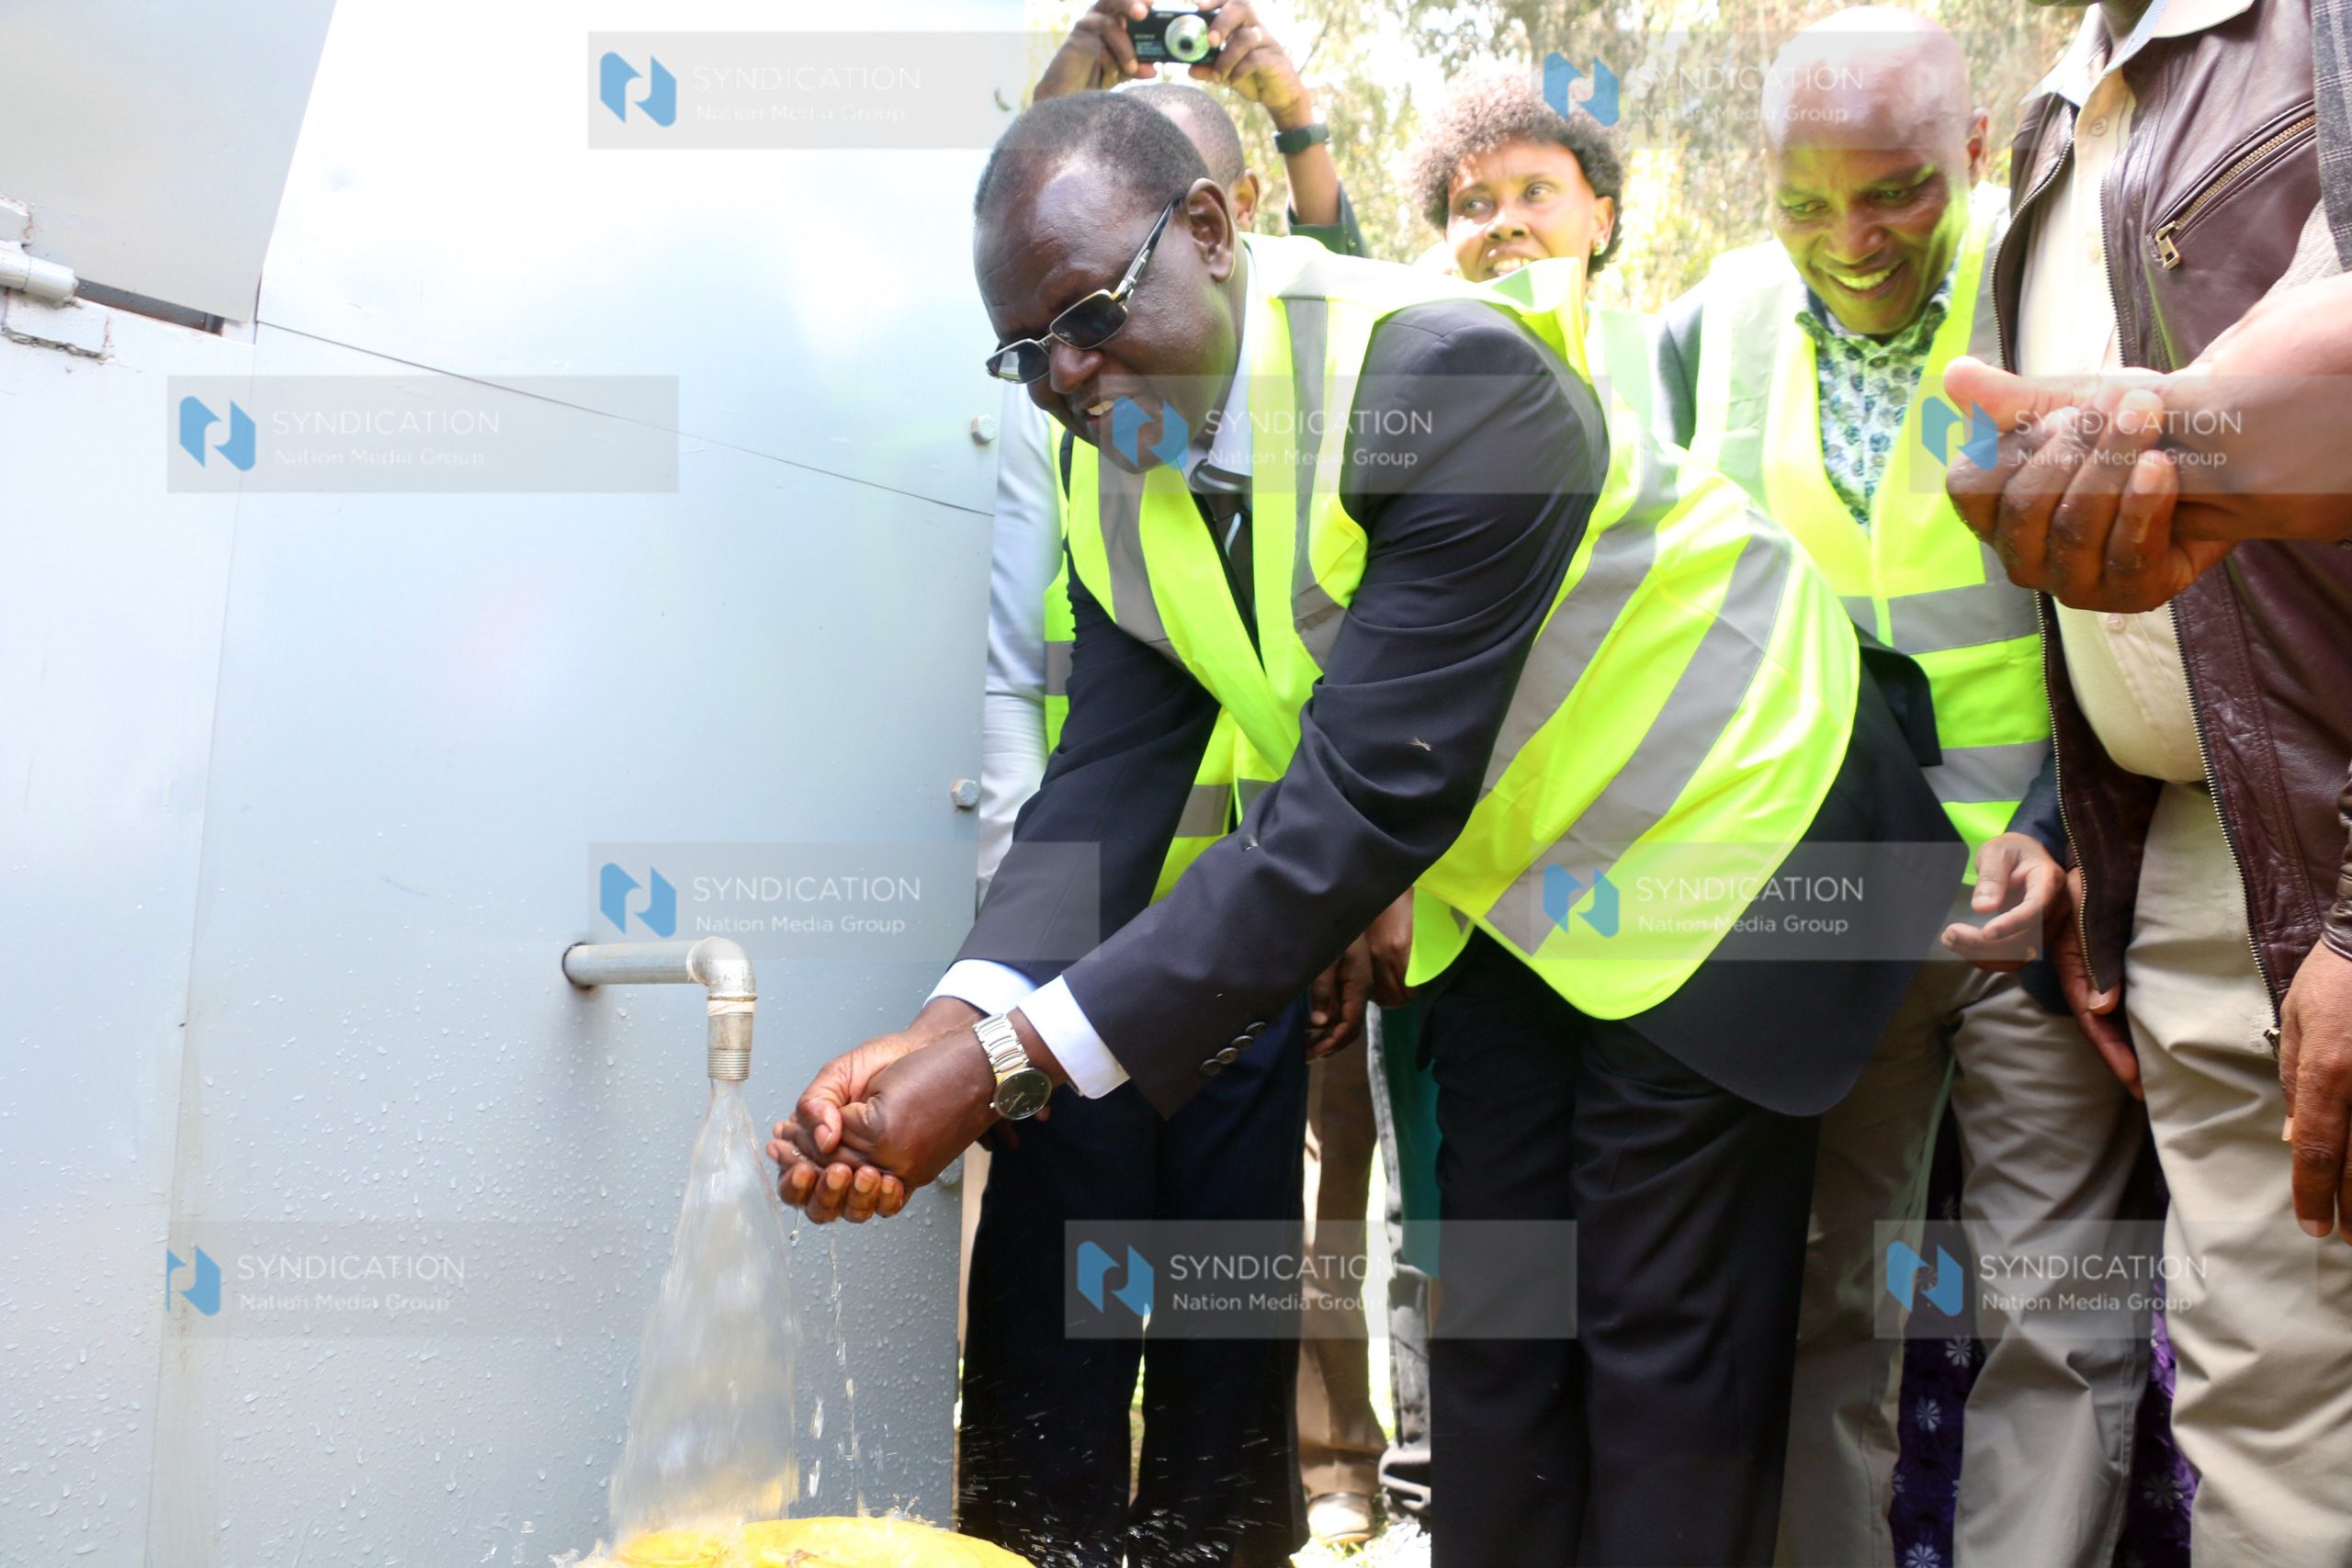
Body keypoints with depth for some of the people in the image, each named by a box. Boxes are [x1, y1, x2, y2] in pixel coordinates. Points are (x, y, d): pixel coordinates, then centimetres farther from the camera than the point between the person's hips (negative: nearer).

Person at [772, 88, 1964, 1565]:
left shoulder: (1454, 378, -32)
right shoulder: (1115, 479, -7)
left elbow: (1369, 804, -37)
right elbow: (1105, 786, -13)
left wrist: (1015, 1057, -40)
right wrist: (957, 1024, -33)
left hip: (1709, 843, -6)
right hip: (1510, 885, 6)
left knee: (1669, 1349, 1)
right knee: (1496, 1328, 13)